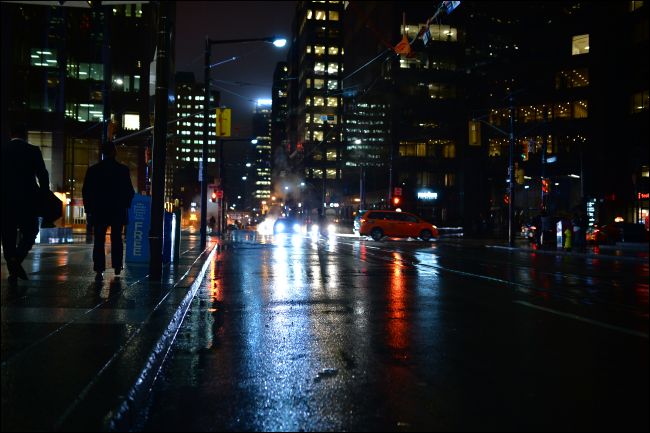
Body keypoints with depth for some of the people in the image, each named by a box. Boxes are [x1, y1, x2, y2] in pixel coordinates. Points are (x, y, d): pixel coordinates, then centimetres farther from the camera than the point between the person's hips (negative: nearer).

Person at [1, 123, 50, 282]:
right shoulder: (33, 151, -3)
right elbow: (43, 175, -5)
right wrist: (44, 196, 7)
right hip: (27, 199, -3)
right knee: (30, 231, 9)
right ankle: (16, 259, -15)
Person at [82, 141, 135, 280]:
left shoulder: (93, 170, 0)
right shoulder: (123, 170, -6)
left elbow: (86, 191, 1)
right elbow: (130, 191, -4)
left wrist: (88, 209, 9)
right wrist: (125, 205, 11)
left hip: (99, 211, 1)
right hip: (118, 211, 0)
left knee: (99, 241, 1)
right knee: (116, 239, 14)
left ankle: (99, 270, -8)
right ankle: (117, 266, 19)